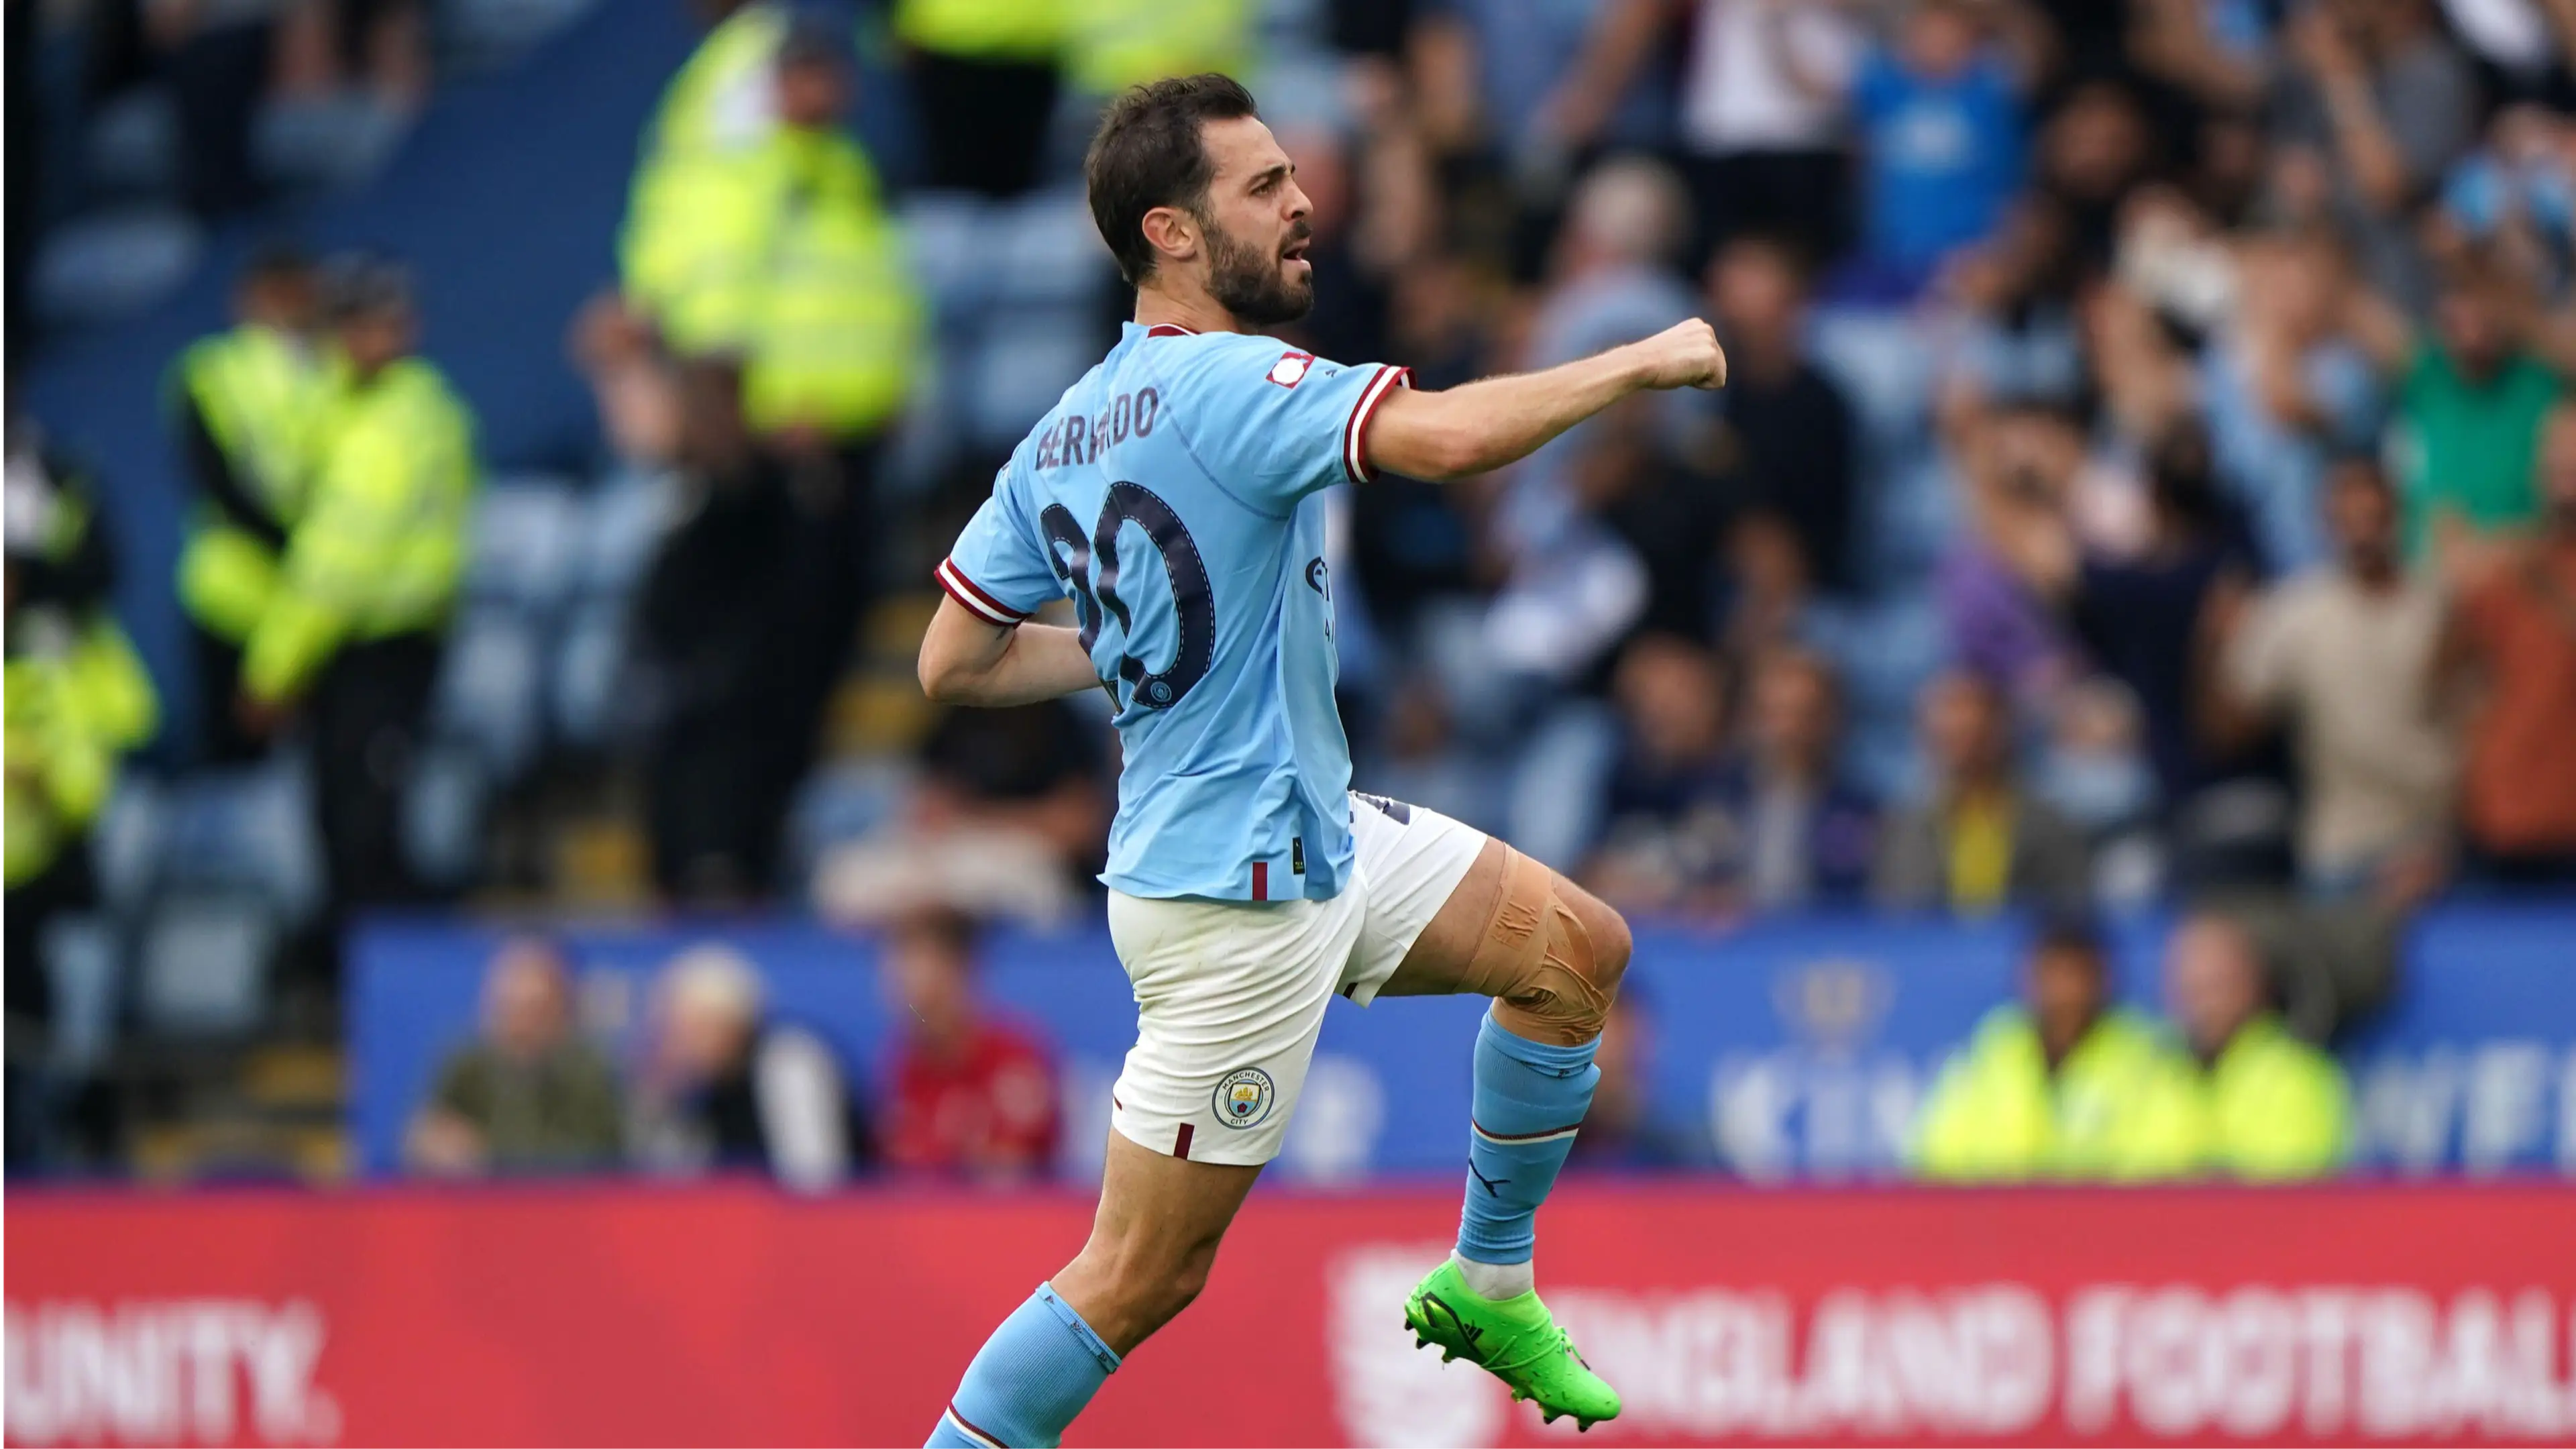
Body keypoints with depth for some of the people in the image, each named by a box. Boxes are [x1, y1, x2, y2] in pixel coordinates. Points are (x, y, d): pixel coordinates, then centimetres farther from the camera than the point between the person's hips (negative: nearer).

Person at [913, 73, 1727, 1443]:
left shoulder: (1066, 432, 5)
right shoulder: (1221, 384, -22)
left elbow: (955, 663, 9)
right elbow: (1443, 435, -36)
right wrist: (1644, 362, -22)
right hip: (1234, 900, -10)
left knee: (1578, 948, 17)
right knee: (1139, 1281, -3)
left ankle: (1488, 1284, 27)